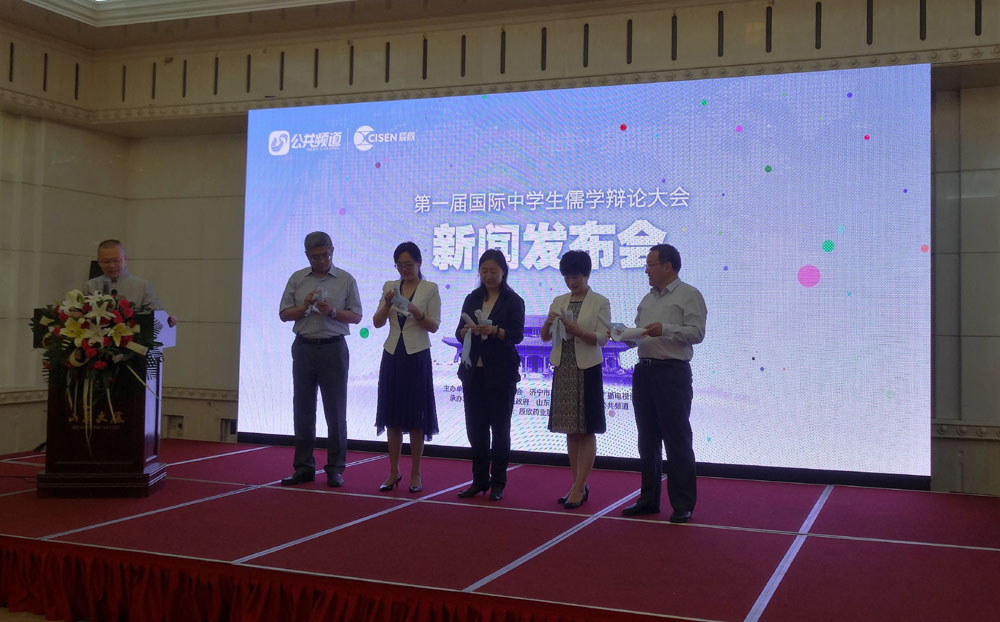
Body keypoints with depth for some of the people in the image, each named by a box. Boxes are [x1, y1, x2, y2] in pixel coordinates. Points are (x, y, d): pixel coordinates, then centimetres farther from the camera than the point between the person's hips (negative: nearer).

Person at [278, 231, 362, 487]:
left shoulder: (346, 280, 2)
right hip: (304, 348, 2)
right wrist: (304, 307, -11)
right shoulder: (297, 279, 8)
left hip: (333, 348, -2)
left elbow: (356, 316, 1)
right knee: (302, 409, 6)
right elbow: (284, 314, 7)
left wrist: (332, 312, -16)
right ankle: (303, 467, 14)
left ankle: (335, 469, 7)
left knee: (335, 411, 0)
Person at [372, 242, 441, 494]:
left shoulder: (430, 289, -2)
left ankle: (415, 473, 12)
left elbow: (434, 326, -5)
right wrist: (387, 303, -15)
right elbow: (377, 322, 2)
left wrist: (416, 312, -22)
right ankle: (394, 471, 18)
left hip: (417, 357, -3)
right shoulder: (390, 286, 8)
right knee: (392, 415, 7)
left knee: (416, 417, 2)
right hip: (392, 355, 3)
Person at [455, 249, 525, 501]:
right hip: (474, 370, 4)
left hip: (501, 373, -4)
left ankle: (498, 483, 9)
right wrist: (466, 330, -15)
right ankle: (479, 479, 16)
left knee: (500, 427, 1)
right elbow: (459, 333, 8)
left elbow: (517, 335, -10)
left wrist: (493, 331, -27)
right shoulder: (472, 299, 11)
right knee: (475, 427, 7)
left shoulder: (513, 301, -2)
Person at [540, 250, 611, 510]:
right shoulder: (559, 302, 11)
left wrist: (577, 330, -24)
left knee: (586, 431, -2)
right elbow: (545, 337, 9)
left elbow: (603, 338, -10)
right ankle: (580, 486, 17)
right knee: (571, 431, 8)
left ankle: (578, 488, -1)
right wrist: (548, 323, -12)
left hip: (587, 370, -5)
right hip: (563, 370, 5)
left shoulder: (600, 303, -3)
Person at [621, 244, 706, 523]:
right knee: (647, 439, 12)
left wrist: (665, 330, -23)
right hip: (644, 371, 8)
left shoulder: (689, 295, -3)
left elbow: (697, 332, -13)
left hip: (672, 372, -7)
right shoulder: (648, 299, 19)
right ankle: (649, 499, 21)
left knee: (677, 439, -5)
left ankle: (683, 505, 2)